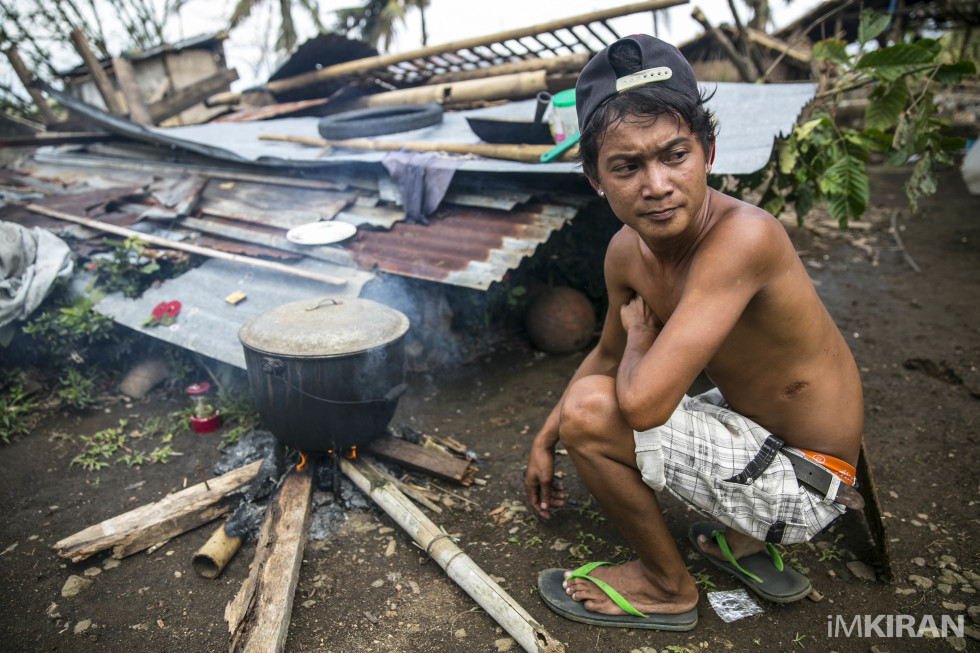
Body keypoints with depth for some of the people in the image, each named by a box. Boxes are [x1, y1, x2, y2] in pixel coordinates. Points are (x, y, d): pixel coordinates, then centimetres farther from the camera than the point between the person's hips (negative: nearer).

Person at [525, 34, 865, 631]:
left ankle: (668, 587, 6)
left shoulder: (743, 236, -32)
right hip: (761, 440, 8)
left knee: (590, 411, -22)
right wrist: (545, 442, 12)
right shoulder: (627, 253, -7)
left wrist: (640, 332, -16)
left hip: (808, 485, -8)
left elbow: (643, 399, -38)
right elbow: (608, 357, 12)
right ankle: (749, 545, 24)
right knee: (599, 397, 24)